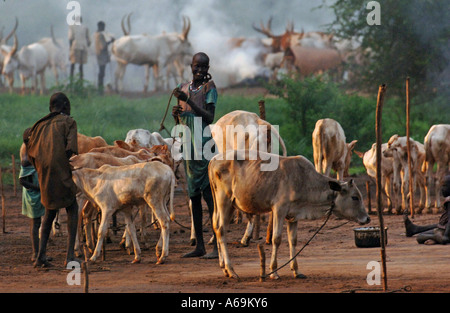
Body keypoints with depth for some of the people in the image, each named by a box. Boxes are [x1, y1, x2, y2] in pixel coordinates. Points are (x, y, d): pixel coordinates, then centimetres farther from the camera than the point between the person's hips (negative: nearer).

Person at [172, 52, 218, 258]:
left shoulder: (209, 88, -3)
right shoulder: (183, 88, 15)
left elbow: (210, 117, -14)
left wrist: (189, 101, -22)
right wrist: (176, 113, -2)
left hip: (204, 145, -7)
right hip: (188, 145, 7)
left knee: (208, 193, -12)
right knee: (193, 194, 8)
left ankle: (218, 245, -13)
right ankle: (199, 245, 13)